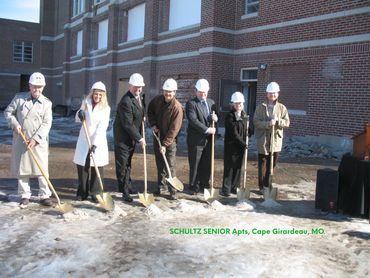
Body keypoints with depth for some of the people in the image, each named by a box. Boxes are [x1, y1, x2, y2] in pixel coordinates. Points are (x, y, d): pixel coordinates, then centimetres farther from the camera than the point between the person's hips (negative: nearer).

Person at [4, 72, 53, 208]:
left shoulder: (47, 103, 0)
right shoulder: (19, 97, 2)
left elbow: (46, 123, -6)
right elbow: (8, 112, 9)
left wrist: (36, 138, -16)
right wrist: (14, 124, -9)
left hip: (39, 142, -1)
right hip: (20, 141, 1)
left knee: (42, 169, 0)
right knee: (22, 169, 7)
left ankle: (44, 196, 10)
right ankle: (25, 196, 19)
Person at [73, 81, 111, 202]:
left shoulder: (106, 108, -7)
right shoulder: (85, 103, 4)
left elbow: (102, 127, -16)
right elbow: (77, 119, 12)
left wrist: (95, 144, -24)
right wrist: (79, 114, -13)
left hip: (98, 141, -3)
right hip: (84, 139, 3)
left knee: (98, 167, -2)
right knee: (81, 165, 6)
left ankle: (95, 193, 9)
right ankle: (82, 192, 19)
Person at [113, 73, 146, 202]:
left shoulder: (139, 96, 5)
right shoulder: (126, 101, -24)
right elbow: (128, 124, -24)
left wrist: (142, 117, 6)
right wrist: (139, 138, -18)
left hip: (132, 137, 9)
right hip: (123, 137, -9)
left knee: (128, 164, 19)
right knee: (122, 165, 1)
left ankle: (127, 187, 31)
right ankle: (125, 192, 9)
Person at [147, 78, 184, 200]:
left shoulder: (177, 107, -20)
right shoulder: (157, 100, -3)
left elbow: (174, 129, -22)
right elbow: (150, 111, 16)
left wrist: (165, 144, -24)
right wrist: (153, 124, -1)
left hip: (170, 140, -5)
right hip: (157, 136, 5)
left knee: (171, 166, -3)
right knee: (159, 163, 14)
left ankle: (172, 190, 5)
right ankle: (161, 185, 28)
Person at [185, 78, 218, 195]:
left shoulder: (211, 102, 13)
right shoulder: (191, 103, -8)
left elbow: (215, 117, 17)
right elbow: (193, 120, -18)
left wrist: (215, 118, -8)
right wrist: (207, 129, -23)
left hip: (208, 140, 6)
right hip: (196, 140, -5)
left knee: (207, 165, 11)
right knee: (195, 165, 4)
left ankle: (204, 185, 24)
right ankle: (194, 187, 16)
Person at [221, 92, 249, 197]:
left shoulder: (245, 116, 10)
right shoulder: (230, 116, -10)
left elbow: (247, 130, 18)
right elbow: (234, 133, -14)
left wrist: (245, 142, -1)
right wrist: (243, 144, -14)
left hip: (241, 146, 6)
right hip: (231, 145, -6)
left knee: (238, 167, 10)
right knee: (229, 167, -2)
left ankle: (234, 187, 20)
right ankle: (226, 189, 4)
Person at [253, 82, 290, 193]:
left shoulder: (282, 108, 5)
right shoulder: (260, 107, -1)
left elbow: (287, 123, 0)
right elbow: (256, 122, -10)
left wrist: (278, 120, -19)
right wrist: (268, 123, -23)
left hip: (276, 140, 2)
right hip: (263, 140, -2)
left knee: (272, 164, 10)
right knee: (263, 164, 4)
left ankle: (267, 185, 25)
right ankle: (262, 186, 13)